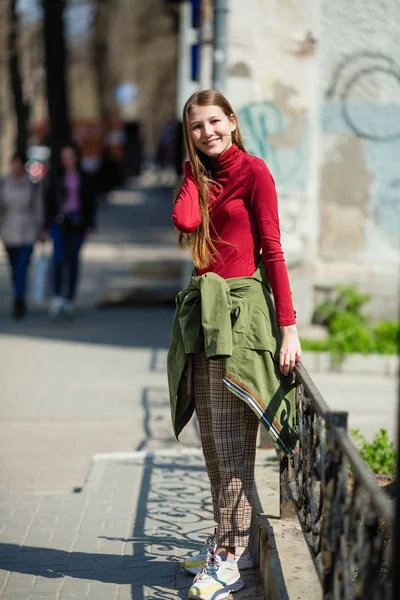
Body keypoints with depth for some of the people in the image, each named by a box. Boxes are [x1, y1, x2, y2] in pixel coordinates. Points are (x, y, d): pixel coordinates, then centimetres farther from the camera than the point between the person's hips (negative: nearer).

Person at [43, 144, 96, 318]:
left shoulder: (84, 177, 5)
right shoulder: (56, 175, 3)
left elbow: (90, 201, 9)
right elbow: (49, 199, 5)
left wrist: (90, 224, 2)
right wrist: (47, 225, 1)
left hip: (78, 221, 2)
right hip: (59, 220, -1)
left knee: (73, 259, 6)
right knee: (59, 256, -17)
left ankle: (70, 298, 15)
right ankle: (57, 296, -20)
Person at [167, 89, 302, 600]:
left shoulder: (253, 171, -5)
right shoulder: (200, 177, 15)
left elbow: (272, 251, -10)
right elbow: (185, 221, -7)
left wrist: (288, 327, -14)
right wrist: (194, 167, 4)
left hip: (241, 311, -8)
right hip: (204, 310, 8)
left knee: (232, 440, -8)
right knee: (212, 439, 10)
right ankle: (230, 543, 19)